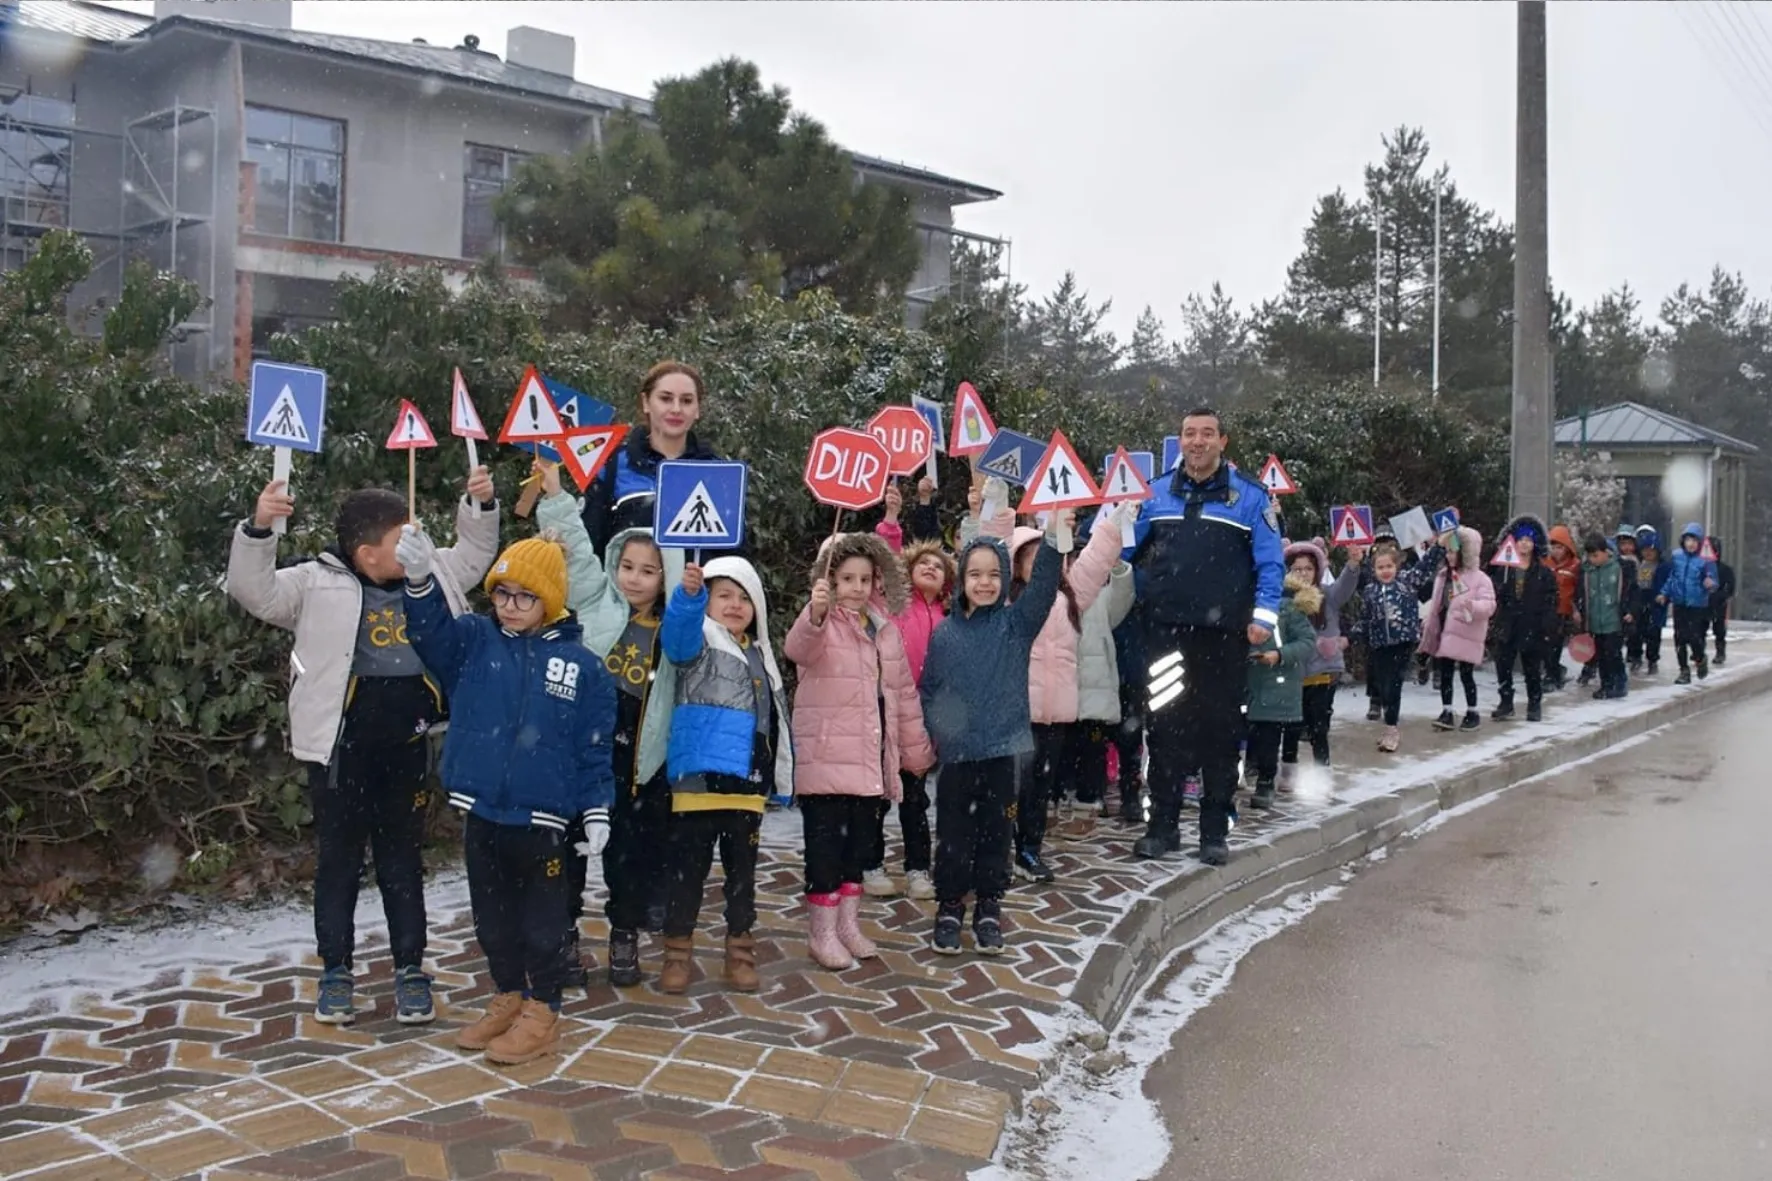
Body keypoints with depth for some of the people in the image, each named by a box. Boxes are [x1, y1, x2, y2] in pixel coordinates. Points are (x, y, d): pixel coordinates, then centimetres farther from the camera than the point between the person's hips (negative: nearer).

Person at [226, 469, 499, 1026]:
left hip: (407, 745, 3)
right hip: (342, 746, -3)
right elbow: (254, 590, -12)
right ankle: (335, 971, 22)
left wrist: (480, 506, 8)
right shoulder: (317, 583, -4)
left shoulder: (429, 574, 9)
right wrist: (258, 528, -24)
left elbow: (474, 555, 23)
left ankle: (409, 969, 23)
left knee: (403, 858, 12)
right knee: (339, 859, 9)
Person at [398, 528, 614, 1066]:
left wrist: (597, 809, -4)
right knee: (493, 919, 17)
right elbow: (431, 629, -17)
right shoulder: (474, 641, 3)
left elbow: (593, 746, -1)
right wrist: (420, 580, -35)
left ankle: (542, 1012, 20)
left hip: (543, 819, -3)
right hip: (481, 814, 3)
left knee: (544, 922, 7)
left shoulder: (579, 662, -3)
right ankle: (508, 998, 33)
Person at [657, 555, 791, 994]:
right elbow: (677, 631, -28)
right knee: (687, 869, 2)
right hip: (700, 778, -6)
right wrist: (689, 593, -49)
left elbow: (775, 721, 21)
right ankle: (678, 952, 12)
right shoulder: (698, 637, -2)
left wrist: (780, 777, 19)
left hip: (748, 784, 6)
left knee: (742, 870, 13)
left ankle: (740, 952, 23)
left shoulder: (759, 655, 17)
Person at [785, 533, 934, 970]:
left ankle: (848, 923, 26)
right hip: (826, 757, -6)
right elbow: (798, 649, -31)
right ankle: (822, 932, 9)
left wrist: (916, 750, 19)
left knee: (860, 840, 14)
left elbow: (905, 692, 17)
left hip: (871, 758, 6)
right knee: (825, 843, -1)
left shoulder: (885, 628, 12)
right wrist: (816, 614, -52)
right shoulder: (822, 620, -7)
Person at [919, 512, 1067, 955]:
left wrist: (1053, 537, -27)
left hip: (1003, 748, 0)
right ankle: (950, 907, 19)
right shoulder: (944, 632, 4)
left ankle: (989, 908, 21)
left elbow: (1043, 586, -15)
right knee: (953, 833, 7)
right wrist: (926, 733, -2)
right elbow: (929, 689, 9)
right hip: (956, 752, 0)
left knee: (996, 832, 9)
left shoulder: (1016, 623, 1)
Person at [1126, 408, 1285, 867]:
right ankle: (1163, 825, 15)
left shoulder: (1249, 496, 1)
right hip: (1165, 630, 2)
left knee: (1220, 730, 5)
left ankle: (1214, 831, 14)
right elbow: (1124, 548, 16)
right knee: (1163, 726, 5)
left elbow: (1270, 562, -2)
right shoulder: (1156, 493, 9)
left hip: (1223, 633, -2)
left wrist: (1263, 614, -12)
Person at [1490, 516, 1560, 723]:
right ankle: (1505, 702, 15)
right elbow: (1495, 596, 2)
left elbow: (1550, 604, -3)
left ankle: (1534, 705, 21)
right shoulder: (1503, 568, 5)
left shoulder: (1544, 573, -1)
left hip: (1532, 628, -2)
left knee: (1532, 669, 8)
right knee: (1503, 666, 3)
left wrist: (1548, 630, -9)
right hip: (1507, 626, 2)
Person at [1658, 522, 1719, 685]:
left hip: (1698, 606, -4)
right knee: (1680, 638, 6)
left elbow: (1713, 584, -9)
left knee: (1694, 637, -7)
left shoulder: (1706, 560, -11)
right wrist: (1664, 594, 14)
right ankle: (1684, 671, 18)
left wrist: (1710, 585, -31)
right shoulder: (1676, 557, 2)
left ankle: (1700, 659, 24)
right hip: (1679, 604, 4)